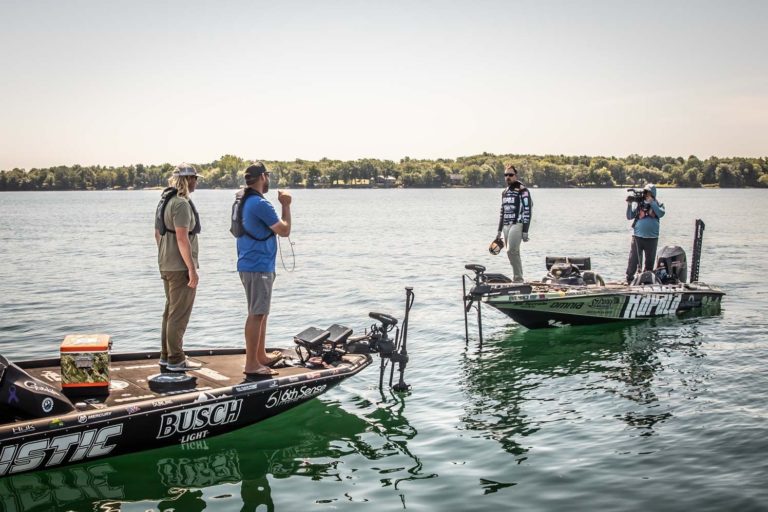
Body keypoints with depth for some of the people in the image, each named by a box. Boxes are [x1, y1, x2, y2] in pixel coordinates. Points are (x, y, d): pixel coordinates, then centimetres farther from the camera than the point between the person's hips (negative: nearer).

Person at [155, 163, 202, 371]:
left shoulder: (165, 200, 13)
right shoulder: (181, 203, -18)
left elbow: (158, 234, 20)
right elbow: (182, 238, -24)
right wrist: (192, 269, -21)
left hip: (166, 265, 10)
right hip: (180, 267, -10)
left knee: (170, 311, 17)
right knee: (179, 314, -4)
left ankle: (166, 355, 25)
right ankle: (175, 360, 2)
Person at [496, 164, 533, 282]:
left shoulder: (523, 191, -6)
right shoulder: (504, 192, 18)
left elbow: (527, 211, -11)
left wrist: (525, 231, -16)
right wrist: (499, 230, 18)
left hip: (517, 225, -8)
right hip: (506, 226, 8)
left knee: (511, 251, -18)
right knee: (514, 253, 9)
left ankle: (518, 278, -14)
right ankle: (518, 279, 15)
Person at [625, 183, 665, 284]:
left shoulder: (657, 204, 7)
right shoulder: (637, 203, 3)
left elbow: (661, 213, -12)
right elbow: (629, 217, 0)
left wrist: (651, 202, -13)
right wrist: (629, 204, -12)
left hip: (652, 237, 2)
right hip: (637, 236, -2)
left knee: (649, 261, 10)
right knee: (633, 260, -6)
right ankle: (629, 279, -1)